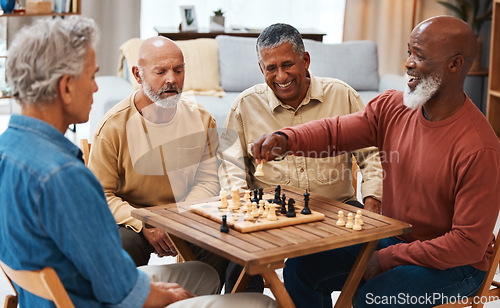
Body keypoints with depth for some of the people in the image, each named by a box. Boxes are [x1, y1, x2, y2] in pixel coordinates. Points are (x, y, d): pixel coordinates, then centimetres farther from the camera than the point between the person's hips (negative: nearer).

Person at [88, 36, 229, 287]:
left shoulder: (201, 119, 0)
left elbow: (207, 179, 3)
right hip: (131, 217, -3)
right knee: (123, 247, -34)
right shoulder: (114, 126, -12)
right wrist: (143, 225, -24)